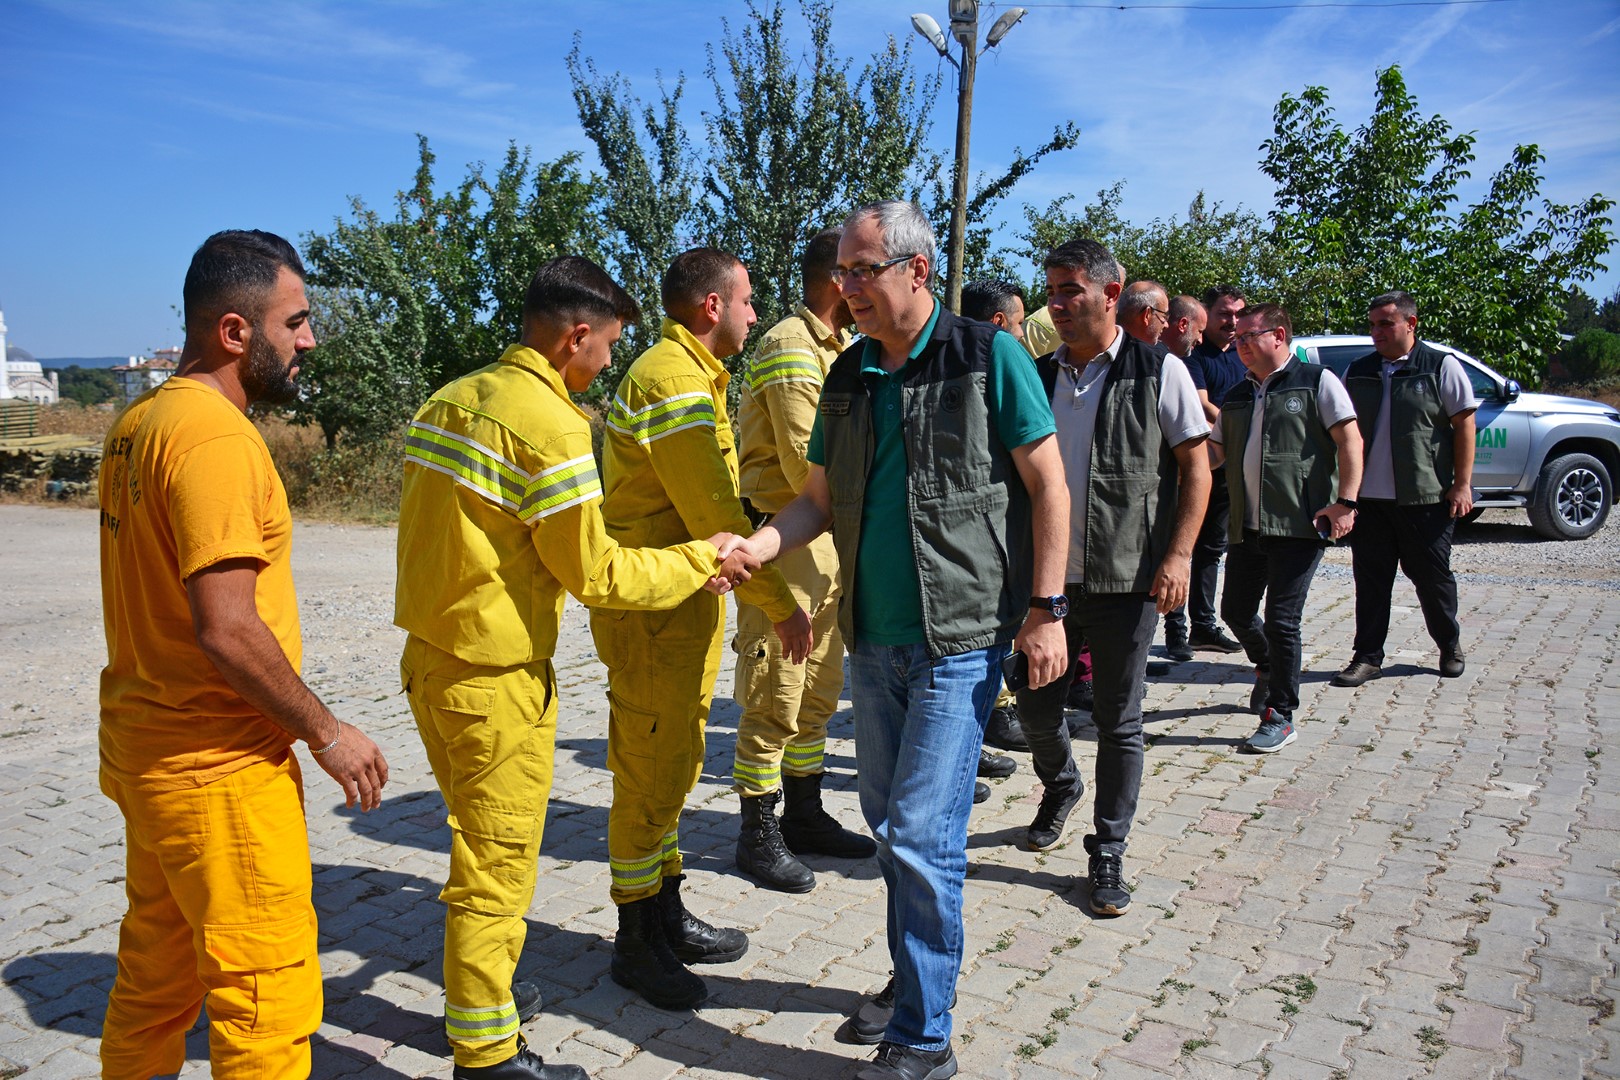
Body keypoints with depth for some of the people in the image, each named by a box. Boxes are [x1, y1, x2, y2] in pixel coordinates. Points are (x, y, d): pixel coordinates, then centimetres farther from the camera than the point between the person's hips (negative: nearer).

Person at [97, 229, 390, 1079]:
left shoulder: (138, 423, 10)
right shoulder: (216, 435, -20)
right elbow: (226, 628, -26)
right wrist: (326, 732, -15)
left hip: (145, 747, 10)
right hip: (220, 768, -10)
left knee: (156, 975, 23)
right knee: (268, 996, 2)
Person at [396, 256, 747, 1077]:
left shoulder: (453, 398, 8)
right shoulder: (549, 424, -19)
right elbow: (594, 574, -16)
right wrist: (699, 560, -3)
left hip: (431, 660, 9)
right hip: (497, 679, -9)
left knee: (479, 840, 24)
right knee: (497, 863, 5)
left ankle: (479, 990, 42)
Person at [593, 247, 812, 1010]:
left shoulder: (687, 375, 17)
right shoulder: (674, 383, -18)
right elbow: (715, 515, -21)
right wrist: (780, 604, -15)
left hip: (683, 608, 11)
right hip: (655, 611, -11)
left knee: (671, 768, 18)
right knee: (651, 776, 1)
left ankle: (666, 915, 33)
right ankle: (637, 944, 16)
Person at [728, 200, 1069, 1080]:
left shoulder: (988, 356, -6)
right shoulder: (849, 377, 9)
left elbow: (1047, 485, -5)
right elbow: (819, 500, 11)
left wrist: (1046, 609, -10)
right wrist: (753, 547, -8)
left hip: (960, 640, -6)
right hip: (874, 640, 6)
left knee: (920, 834, -6)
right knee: (887, 820, 15)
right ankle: (912, 980, 35)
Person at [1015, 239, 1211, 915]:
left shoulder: (1158, 372, -4)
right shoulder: (1039, 377, 7)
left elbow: (1196, 466, -3)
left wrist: (1177, 556, -12)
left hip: (1126, 580, -4)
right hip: (1047, 574, 4)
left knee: (1118, 721, 5)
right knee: (1036, 704, 11)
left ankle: (1108, 851, 19)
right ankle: (1060, 785, 43)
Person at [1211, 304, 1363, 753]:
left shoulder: (1317, 381, 0)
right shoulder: (1236, 396, 17)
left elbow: (1351, 441, -6)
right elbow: (1215, 451, 21)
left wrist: (1345, 501, -15)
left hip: (1298, 525, -6)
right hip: (1246, 526, 6)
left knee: (1281, 619, -7)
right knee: (1235, 610, 11)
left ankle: (1280, 717, 6)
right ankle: (1268, 667, 42)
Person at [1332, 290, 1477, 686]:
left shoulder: (1442, 366, -1)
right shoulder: (1358, 372, 10)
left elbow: (1464, 425, -2)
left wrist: (1462, 483, -7)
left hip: (1426, 498, -3)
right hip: (1369, 497, 3)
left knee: (1432, 577, 7)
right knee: (1370, 579, 4)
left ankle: (1450, 647, 29)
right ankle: (1368, 657, 12)